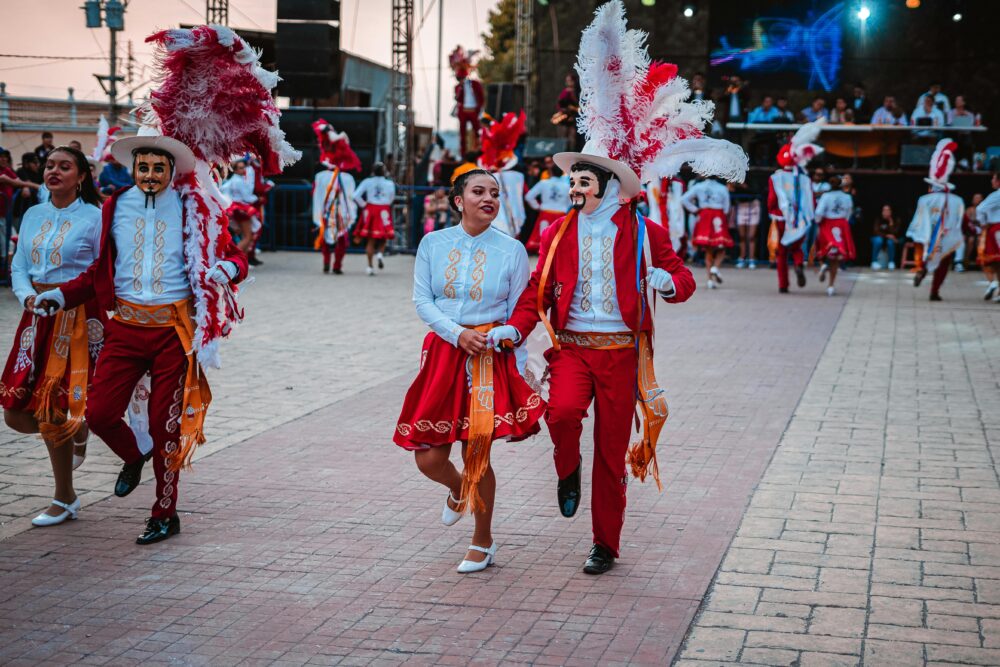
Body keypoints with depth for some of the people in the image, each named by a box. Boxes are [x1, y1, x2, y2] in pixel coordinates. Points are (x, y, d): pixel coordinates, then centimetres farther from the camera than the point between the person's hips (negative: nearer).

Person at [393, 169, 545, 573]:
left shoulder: (511, 250, 0)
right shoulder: (433, 244, 4)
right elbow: (422, 300, 1)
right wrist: (458, 334, -13)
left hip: (490, 354, -2)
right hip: (443, 349, 2)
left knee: (477, 452, -3)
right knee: (428, 459, -1)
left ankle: (483, 543, 18)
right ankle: (459, 491, 38)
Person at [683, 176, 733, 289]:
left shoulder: (698, 187, 5)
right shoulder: (723, 188, 3)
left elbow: (684, 199, -2)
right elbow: (726, 208, 5)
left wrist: (695, 210, 4)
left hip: (704, 216, 2)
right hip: (719, 218, -2)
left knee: (708, 251, 8)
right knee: (721, 249, 8)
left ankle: (710, 279, 1)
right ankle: (715, 268, -20)